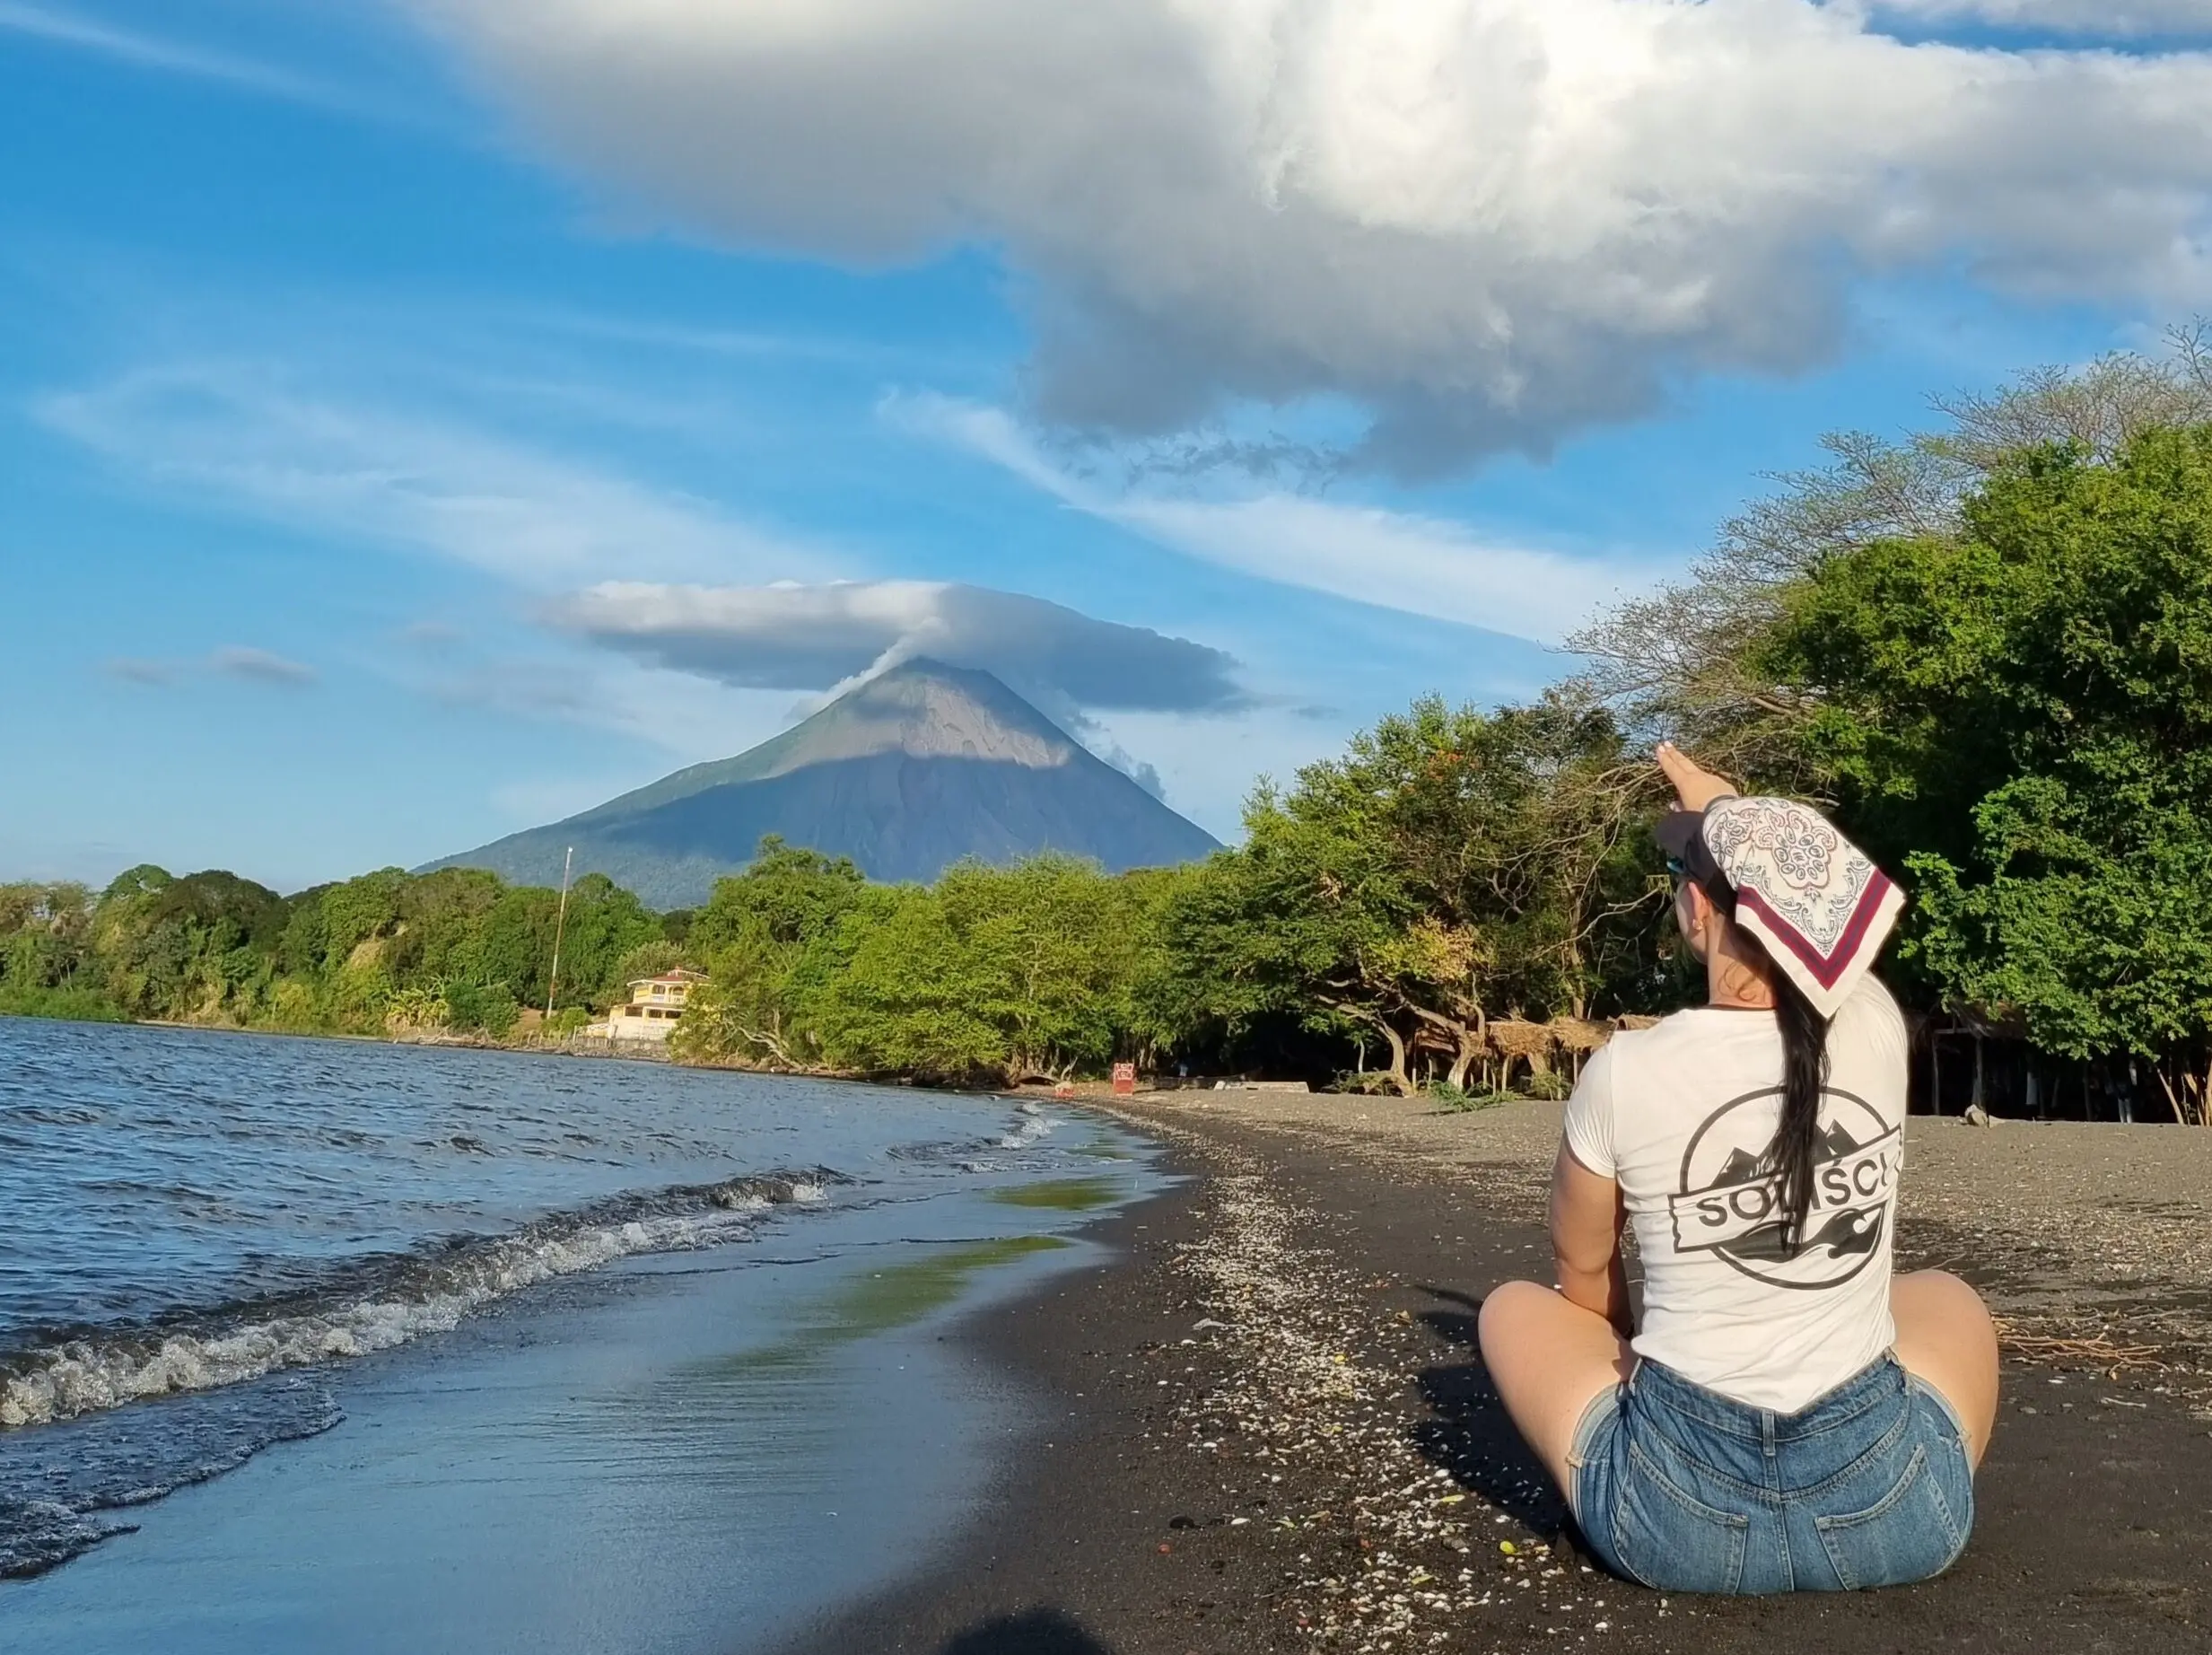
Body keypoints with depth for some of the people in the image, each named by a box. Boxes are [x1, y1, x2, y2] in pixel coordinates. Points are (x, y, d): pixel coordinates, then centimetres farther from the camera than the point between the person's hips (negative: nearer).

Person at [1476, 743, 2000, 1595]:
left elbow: (1582, 1272, 7)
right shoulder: (1875, 1030, -7)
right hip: (1893, 1509, 2)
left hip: (1679, 1515, -2)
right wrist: (1732, 815, 32)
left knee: (1515, 1306, 25)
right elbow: (1811, 914, 19)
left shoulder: (1625, 1072, -13)